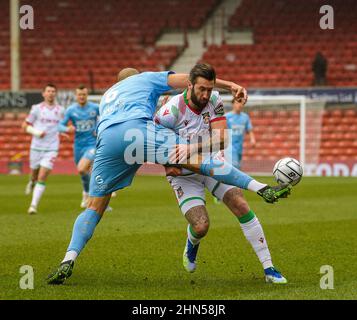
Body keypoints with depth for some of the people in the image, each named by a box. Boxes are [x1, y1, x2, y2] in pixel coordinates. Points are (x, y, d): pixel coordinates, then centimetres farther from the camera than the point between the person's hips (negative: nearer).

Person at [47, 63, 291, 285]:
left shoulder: (107, 96, 44)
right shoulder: (145, 79, 31)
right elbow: (187, 79, 23)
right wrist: (231, 85, 24)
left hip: (106, 139, 4)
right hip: (137, 128, -4)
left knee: (95, 207, 12)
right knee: (200, 159, -6)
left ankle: (69, 260, -4)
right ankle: (262, 189, -14)